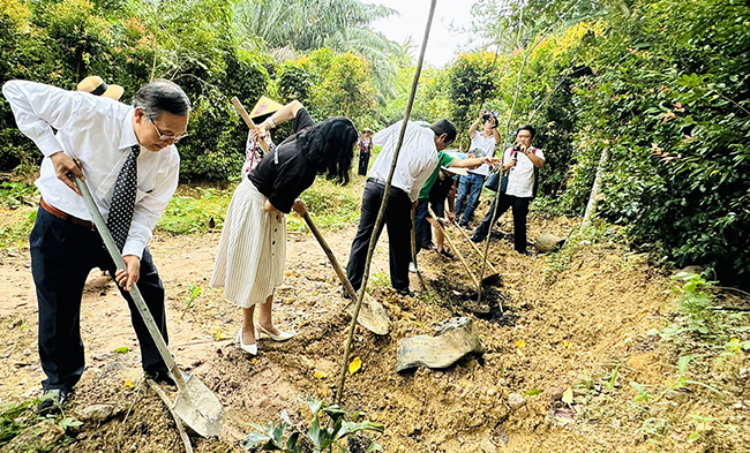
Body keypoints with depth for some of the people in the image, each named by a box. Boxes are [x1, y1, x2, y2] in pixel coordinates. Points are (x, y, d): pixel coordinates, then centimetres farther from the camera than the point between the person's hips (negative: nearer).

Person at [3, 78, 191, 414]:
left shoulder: (168, 159, -17)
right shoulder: (89, 112, -27)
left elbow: (148, 208, -12)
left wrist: (133, 252, -26)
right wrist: (53, 150, -25)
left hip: (121, 228, 3)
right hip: (61, 228, -2)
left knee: (148, 292, 7)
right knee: (59, 308, 9)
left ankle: (158, 367, 31)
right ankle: (59, 381, 37)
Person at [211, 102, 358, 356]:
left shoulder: (310, 132, -11)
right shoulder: (301, 167, -34)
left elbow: (295, 106, 8)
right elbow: (273, 205, -26)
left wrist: (268, 124, 7)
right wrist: (295, 206, -7)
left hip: (268, 202, 9)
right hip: (254, 203, -9)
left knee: (272, 264, 15)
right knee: (254, 266, 3)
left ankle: (265, 321, 31)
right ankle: (247, 328, 24)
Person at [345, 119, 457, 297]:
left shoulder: (406, 126, 7)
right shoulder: (432, 155, 0)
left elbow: (376, 139, 15)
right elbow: (415, 186, 6)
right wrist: (413, 200, 26)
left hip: (373, 184, 4)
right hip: (397, 194, -3)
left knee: (363, 236, 10)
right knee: (399, 243, 15)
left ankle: (350, 286, 16)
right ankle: (401, 286, 30)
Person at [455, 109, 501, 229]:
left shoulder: (493, 140, 9)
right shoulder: (476, 136, 9)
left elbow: (498, 139, -16)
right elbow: (470, 130, -13)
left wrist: (493, 126, -31)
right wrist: (480, 118, -30)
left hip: (480, 175, 0)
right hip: (467, 172, 0)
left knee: (473, 201, 2)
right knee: (460, 197, 1)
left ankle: (464, 221, 12)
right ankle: (456, 219, 12)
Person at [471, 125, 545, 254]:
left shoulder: (536, 152, 0)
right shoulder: (510, 151, 8)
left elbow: (540, 163, -23)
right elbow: (500, 169, 8)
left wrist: (526, 152, -37)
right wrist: (507, 166, -15)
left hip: (523, 194, -1)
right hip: (506, 191, 2)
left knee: (520, 222, 9)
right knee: (492, 215, 2)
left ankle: (520, 247, 22)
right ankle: (476, 237, 11)